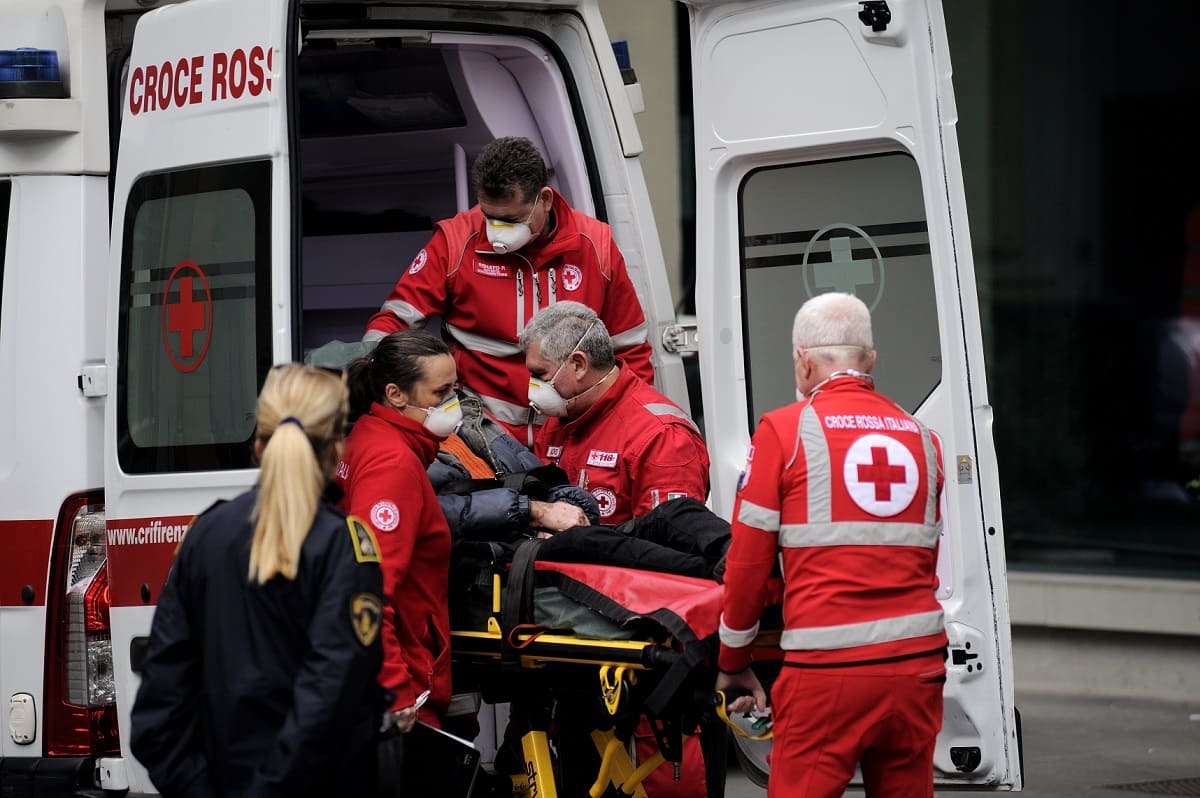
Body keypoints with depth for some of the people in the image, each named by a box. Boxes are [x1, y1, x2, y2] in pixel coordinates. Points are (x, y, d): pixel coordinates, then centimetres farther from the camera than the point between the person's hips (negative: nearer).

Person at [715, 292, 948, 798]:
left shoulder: (784, 431, 0)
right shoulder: (921, 437, 13)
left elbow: (748, 561, 1)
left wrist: (733, 664, 12)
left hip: (827, 668, -4)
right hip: (918, 663, 4)